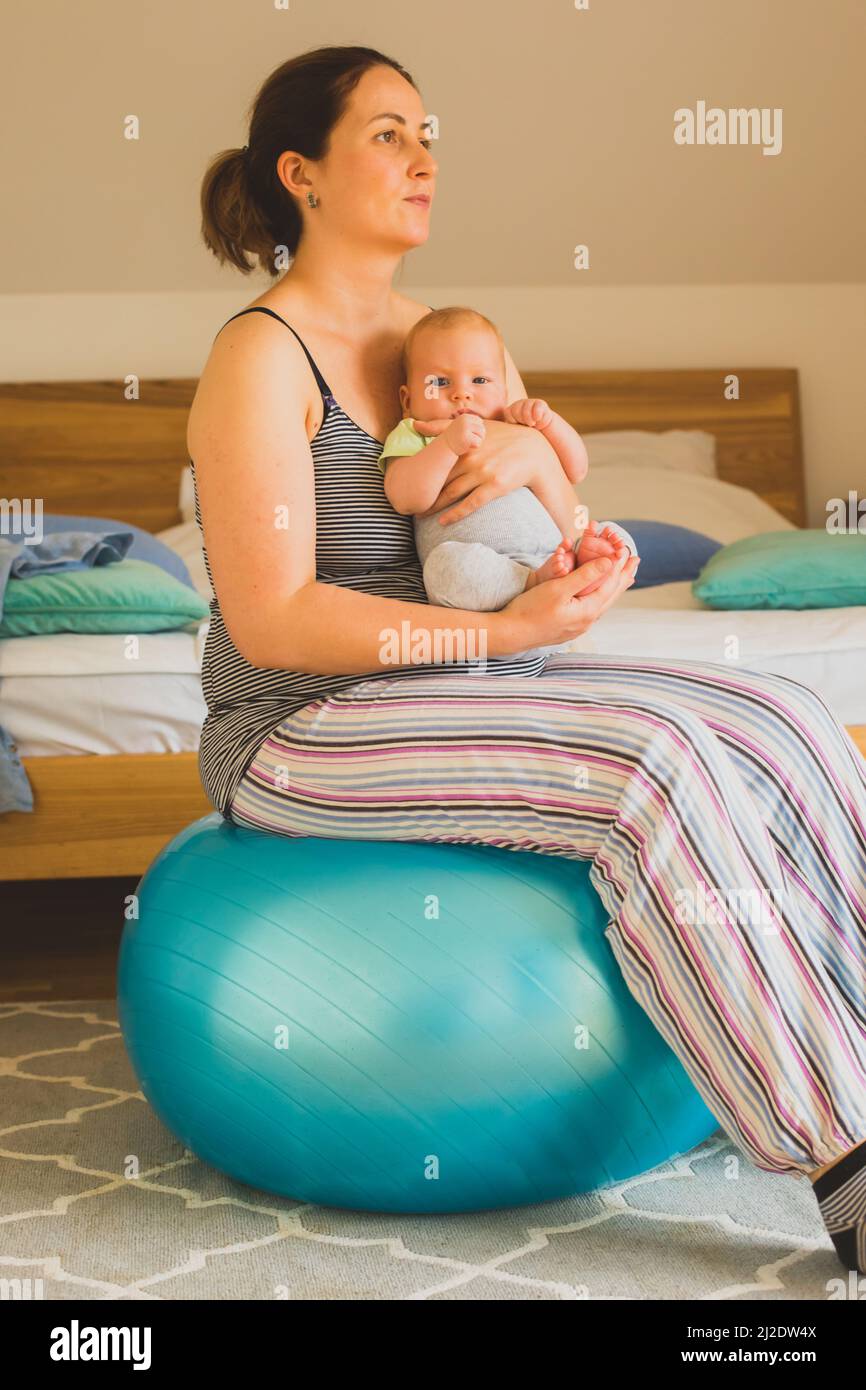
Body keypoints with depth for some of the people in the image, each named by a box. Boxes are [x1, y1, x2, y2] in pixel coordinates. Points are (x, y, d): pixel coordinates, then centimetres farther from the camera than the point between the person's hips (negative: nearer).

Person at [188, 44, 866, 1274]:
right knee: (654, 765, -29)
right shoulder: (262, 356, -12)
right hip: (298, 734, -7)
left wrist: (535, 447, -7)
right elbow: (272, 619, -19)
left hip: (452, 695, 8)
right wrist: (500, 634, -23)